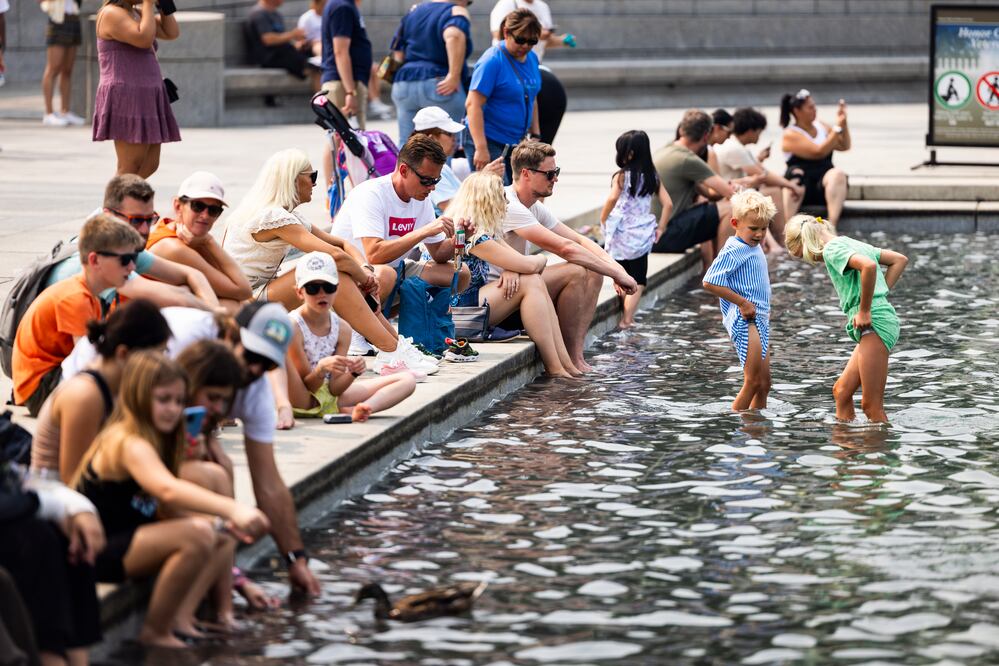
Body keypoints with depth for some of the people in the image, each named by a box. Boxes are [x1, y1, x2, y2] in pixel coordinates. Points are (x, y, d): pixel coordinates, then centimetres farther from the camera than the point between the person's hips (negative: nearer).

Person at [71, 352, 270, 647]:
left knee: (224, 538, 12)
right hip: (98, 553, -11)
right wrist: (232, 509, -52)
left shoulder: (155, 440, 12)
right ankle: (156, 631, -17)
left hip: (124, 542, 11)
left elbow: (169, 506, 7)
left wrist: (221, 522, -10)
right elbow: (169, 490, -41)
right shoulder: (129, 444, -22)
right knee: (198, 535, -29)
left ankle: (179, 619, -5)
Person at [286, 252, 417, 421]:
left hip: (330, 398, 7)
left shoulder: (342, 329, 1)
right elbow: (307, 386, -14)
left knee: (408, 380, 0)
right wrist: (321, 369, -34)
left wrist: (353, 372, -21)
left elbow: (334, 389, -1)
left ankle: (360, 409, -31)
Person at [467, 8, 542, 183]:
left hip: (516, 142, 7)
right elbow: (473, 104, -19)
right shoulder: (492, 61, -14)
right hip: (491, 141, -7)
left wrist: (535, 135, 17)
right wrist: (481, 148, -25)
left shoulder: (531, 59, 9)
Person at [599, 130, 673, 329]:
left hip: (621, 235, -3)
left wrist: (603, 220, -12)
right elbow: (668, 204, 1)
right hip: (643, 235, 3)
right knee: (637, 280, 5)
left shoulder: (621, 176, -11)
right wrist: (660, 228, 9)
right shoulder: (652, 177, 2)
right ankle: (627, 319, -4)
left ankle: (624, 317, 15)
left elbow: (613, 199, -26)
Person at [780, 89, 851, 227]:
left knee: (837, 173, -28)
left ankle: (831, 226, -46)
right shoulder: (790, 135, -3)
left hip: (825, 186, 4)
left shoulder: (821, 127, 16)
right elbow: (818, 152, -15)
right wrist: (837, 127, -12)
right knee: (796, 174, -36)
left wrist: (844, 124, 2)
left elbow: (844, 146, 14)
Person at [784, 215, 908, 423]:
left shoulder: (832, 249, -8)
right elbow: (900, 260, 24)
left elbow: (869, 266, -27)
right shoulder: (851, 244, 20)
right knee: (841, 390, 15)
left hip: (874, 323, -10)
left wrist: (865, 310, -17)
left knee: (871, 405, -7)